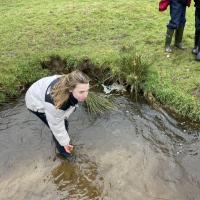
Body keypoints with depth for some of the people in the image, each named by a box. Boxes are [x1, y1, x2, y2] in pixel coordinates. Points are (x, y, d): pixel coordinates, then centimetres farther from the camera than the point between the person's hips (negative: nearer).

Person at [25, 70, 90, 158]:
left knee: (63, 123, 16)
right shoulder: (55, 101, -45)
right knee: (59, 128, -3)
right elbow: (56, 126, -28)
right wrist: (65, 142, -15)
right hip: (36, 103, -6)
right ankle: (64, 152, 24)